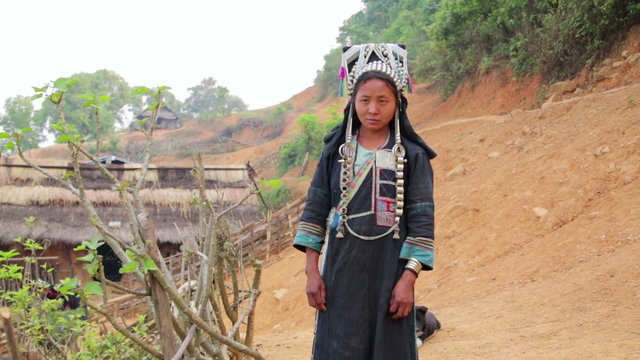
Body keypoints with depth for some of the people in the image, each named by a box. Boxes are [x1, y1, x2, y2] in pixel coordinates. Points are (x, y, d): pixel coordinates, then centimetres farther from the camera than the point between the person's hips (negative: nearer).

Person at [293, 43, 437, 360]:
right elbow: (315, 208, 4)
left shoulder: (412, 155, -4)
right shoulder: (335, 150, 3)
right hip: (340, 272, 2)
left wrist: (408, 279, -11)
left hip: (389, 272, -2)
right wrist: (312, 271, 0)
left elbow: (421, 219, -6)